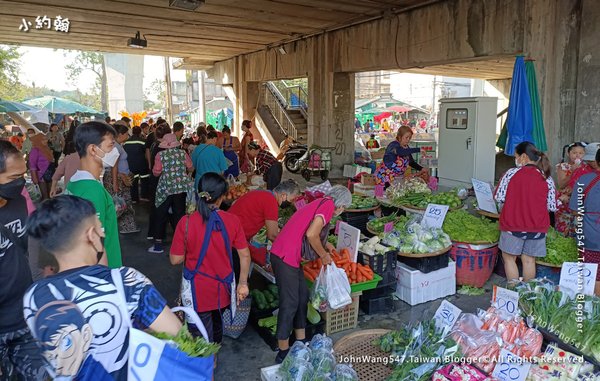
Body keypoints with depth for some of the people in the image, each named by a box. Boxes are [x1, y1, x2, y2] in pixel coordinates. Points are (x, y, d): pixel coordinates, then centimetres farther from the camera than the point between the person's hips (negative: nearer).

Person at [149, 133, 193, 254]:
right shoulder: (183, 153, 0)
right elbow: (190, 168, 9)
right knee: (179, 214, 10)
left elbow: (156, 172, -4)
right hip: (182, 188, 2)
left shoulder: (160, 155, -4)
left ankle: (158, 244, 10)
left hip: (165, 188, -1)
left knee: (161, 216, 8)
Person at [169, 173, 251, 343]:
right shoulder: (232, 220, -14)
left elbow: (175, 259, -13)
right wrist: (243, 283, 2)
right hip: (222, 289, 3)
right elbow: (245, 255, -8)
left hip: (198, 292, -3)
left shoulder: (186, 223, -20)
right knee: (217, 322, 31)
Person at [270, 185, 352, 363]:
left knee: (303, 296, 16)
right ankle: (283, 353, 9)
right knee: (290, 303, -2)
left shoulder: (320, 202, 17)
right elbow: (311, 234, -20)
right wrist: (324, 255, -6)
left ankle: (301, 340, 28)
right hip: (285, 257, -10)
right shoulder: (328, 205, -10)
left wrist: (324, 245, 32)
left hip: (289, 256, 10)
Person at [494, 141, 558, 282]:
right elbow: (552, 207, 1)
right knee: (529, 260, 13)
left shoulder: (511, 173, -9)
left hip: (512, 224, -3)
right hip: (537, 227, 3)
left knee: (509, 258, 12)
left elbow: (499, 197, -8)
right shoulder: (547, 178, 0)